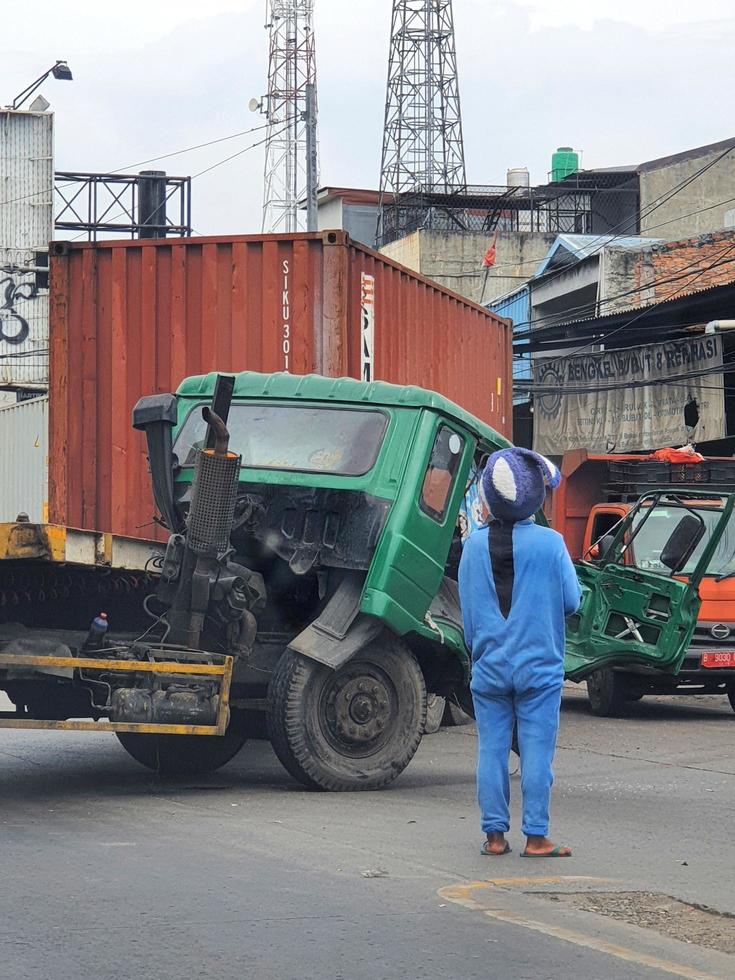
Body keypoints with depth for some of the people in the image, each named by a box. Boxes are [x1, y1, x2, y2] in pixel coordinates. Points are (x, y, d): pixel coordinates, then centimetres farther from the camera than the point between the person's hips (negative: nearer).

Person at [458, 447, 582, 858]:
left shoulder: (475, 545, 1)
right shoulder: (549, 543, -10)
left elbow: (467, 609, 9)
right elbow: (572, 601, -3)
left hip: (489, 666, 3)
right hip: (539, 666, -3)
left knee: (491, 750, 7)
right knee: (537, 751, 1)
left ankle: (495, 834, 10)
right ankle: (536, 837, 2)